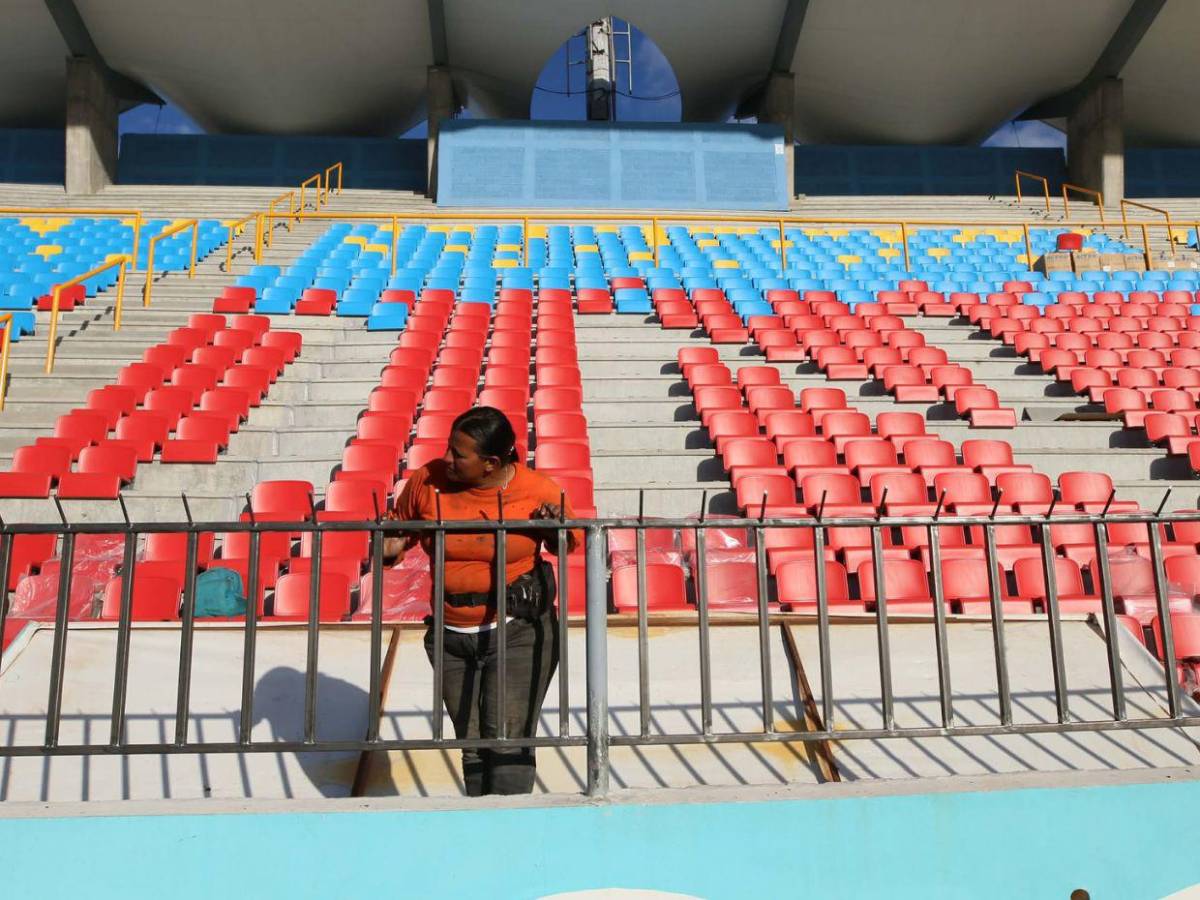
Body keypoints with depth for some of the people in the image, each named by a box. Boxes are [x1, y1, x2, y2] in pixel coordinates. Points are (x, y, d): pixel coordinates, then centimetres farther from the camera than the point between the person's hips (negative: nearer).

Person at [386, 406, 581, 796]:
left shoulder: (538, 491, -11)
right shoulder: (426, 482, -5)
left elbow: (570, 543, 6)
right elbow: (401, 531, 12)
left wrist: (556, 529, -16)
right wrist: (389, 547, -10)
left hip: (519, 632, -3)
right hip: (452, 638, 4)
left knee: (508, 738, -7)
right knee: (472, 743, 14)